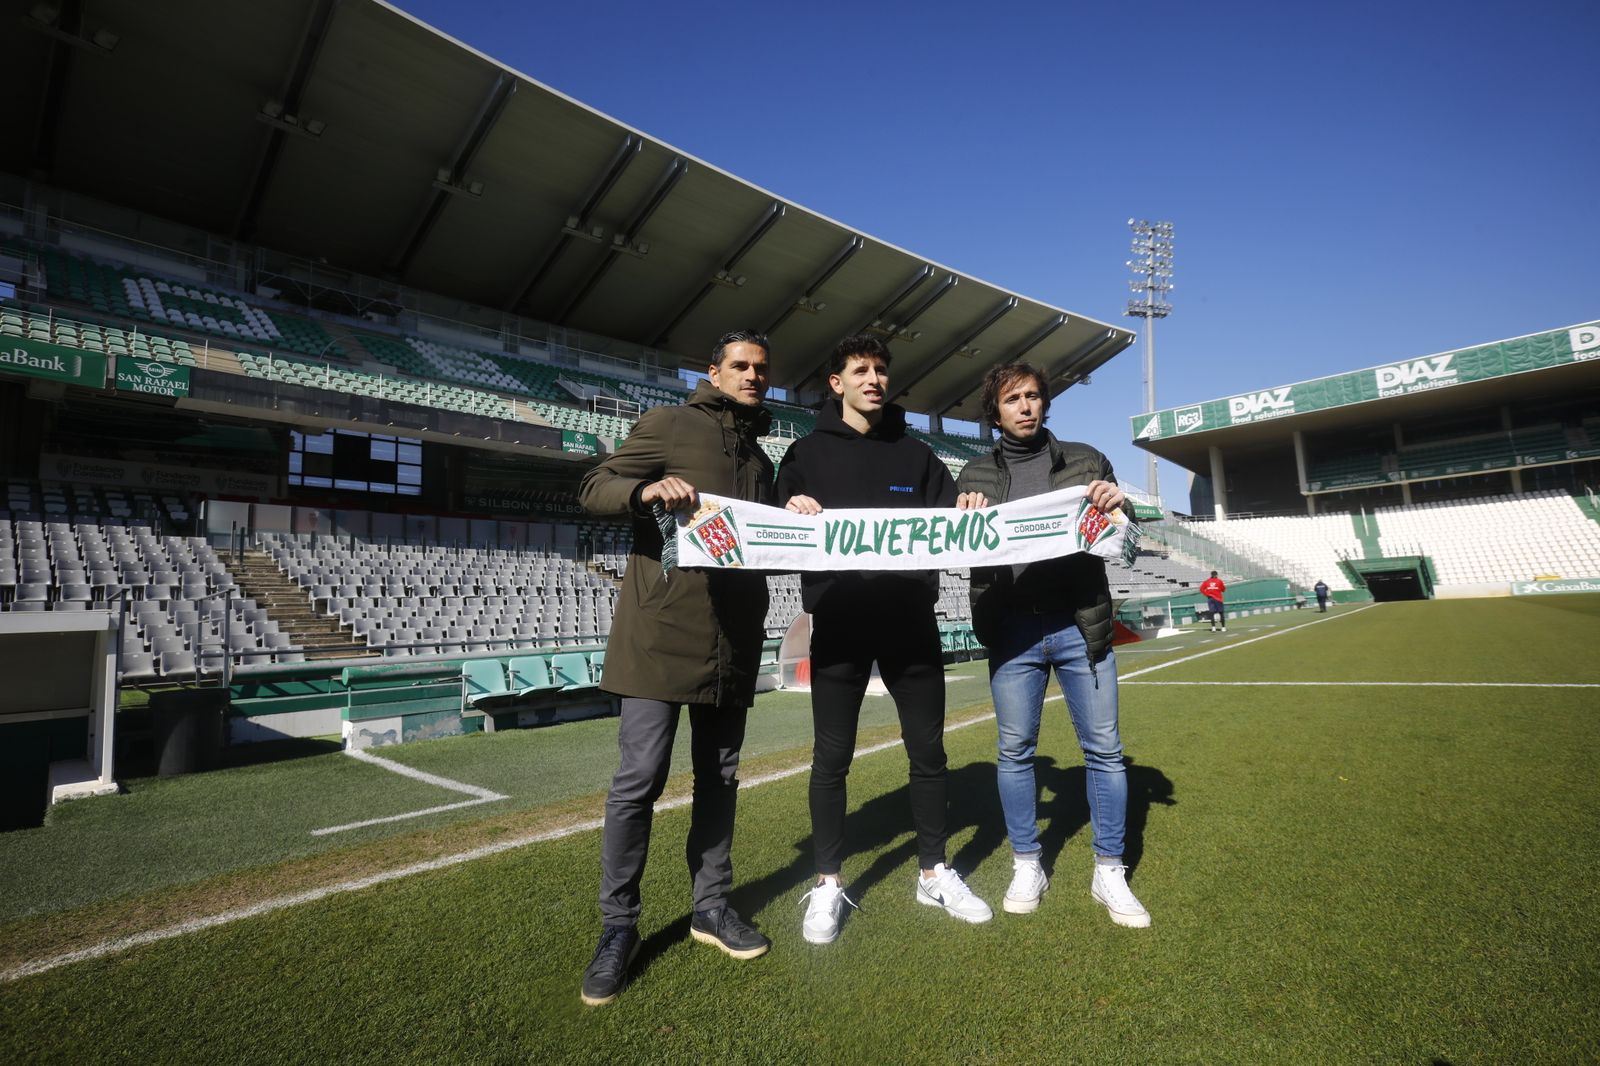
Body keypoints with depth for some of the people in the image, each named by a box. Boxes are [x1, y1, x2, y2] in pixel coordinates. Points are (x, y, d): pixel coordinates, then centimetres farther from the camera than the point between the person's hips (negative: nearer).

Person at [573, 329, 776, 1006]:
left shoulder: (761, 459, 22)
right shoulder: (668, 425, 4)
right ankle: (618, 926, 14)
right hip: (663, 627, -6)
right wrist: (647, 489, -23)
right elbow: (594, 488, -3)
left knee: (719, 775, 12)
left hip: (734, 636, 6)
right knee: (640, 778, -4)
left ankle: (711, 907, 28)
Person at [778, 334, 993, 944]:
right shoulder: (809, 452, 8)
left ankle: (934, 874, 28)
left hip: (911, 620, 3)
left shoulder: (916, 454, 14)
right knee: (832, 756, 4)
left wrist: (966, 516, -11)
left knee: (928, 749, 10)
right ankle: (828, 884, 22)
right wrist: (792, 513, -19)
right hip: (839, 623, -2)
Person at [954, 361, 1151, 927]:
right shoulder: (976, 474, 10)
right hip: (1012, 629, 0)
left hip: (1080, 624, 0)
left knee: (1104, 750, 5)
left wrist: (1117, 504, -9)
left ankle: (1110, 873, 21)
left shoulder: (1086, 461, 11)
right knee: (1014, 751, 7)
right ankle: (1027, 865, 25)